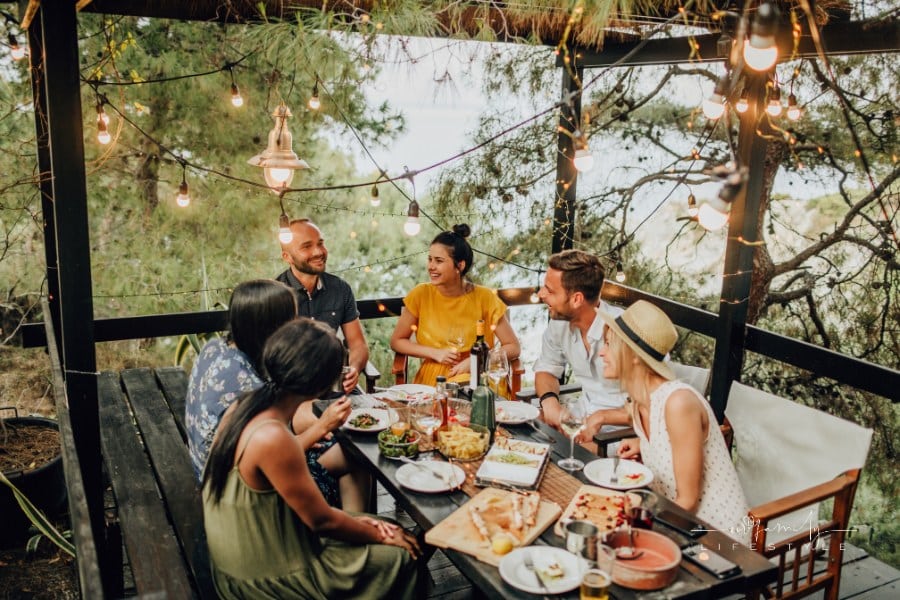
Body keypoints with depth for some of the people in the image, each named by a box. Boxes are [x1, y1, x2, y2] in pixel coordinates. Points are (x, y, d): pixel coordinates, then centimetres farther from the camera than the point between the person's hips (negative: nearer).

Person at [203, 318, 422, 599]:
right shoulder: (273, 438, -31)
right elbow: (320, 520, -19)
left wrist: (351, 520, 3)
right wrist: (382, 537, -4)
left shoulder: (244, 407, -5)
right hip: (265, 577, -8)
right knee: (399, 557, 0)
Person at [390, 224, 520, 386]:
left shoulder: (484, 298, -6)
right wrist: (435, 353, -8)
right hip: (430, 380, 1)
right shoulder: (421, 294, -3)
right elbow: (396, 341, 6)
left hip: (474, 379, -1)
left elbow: (513, 348, -1)